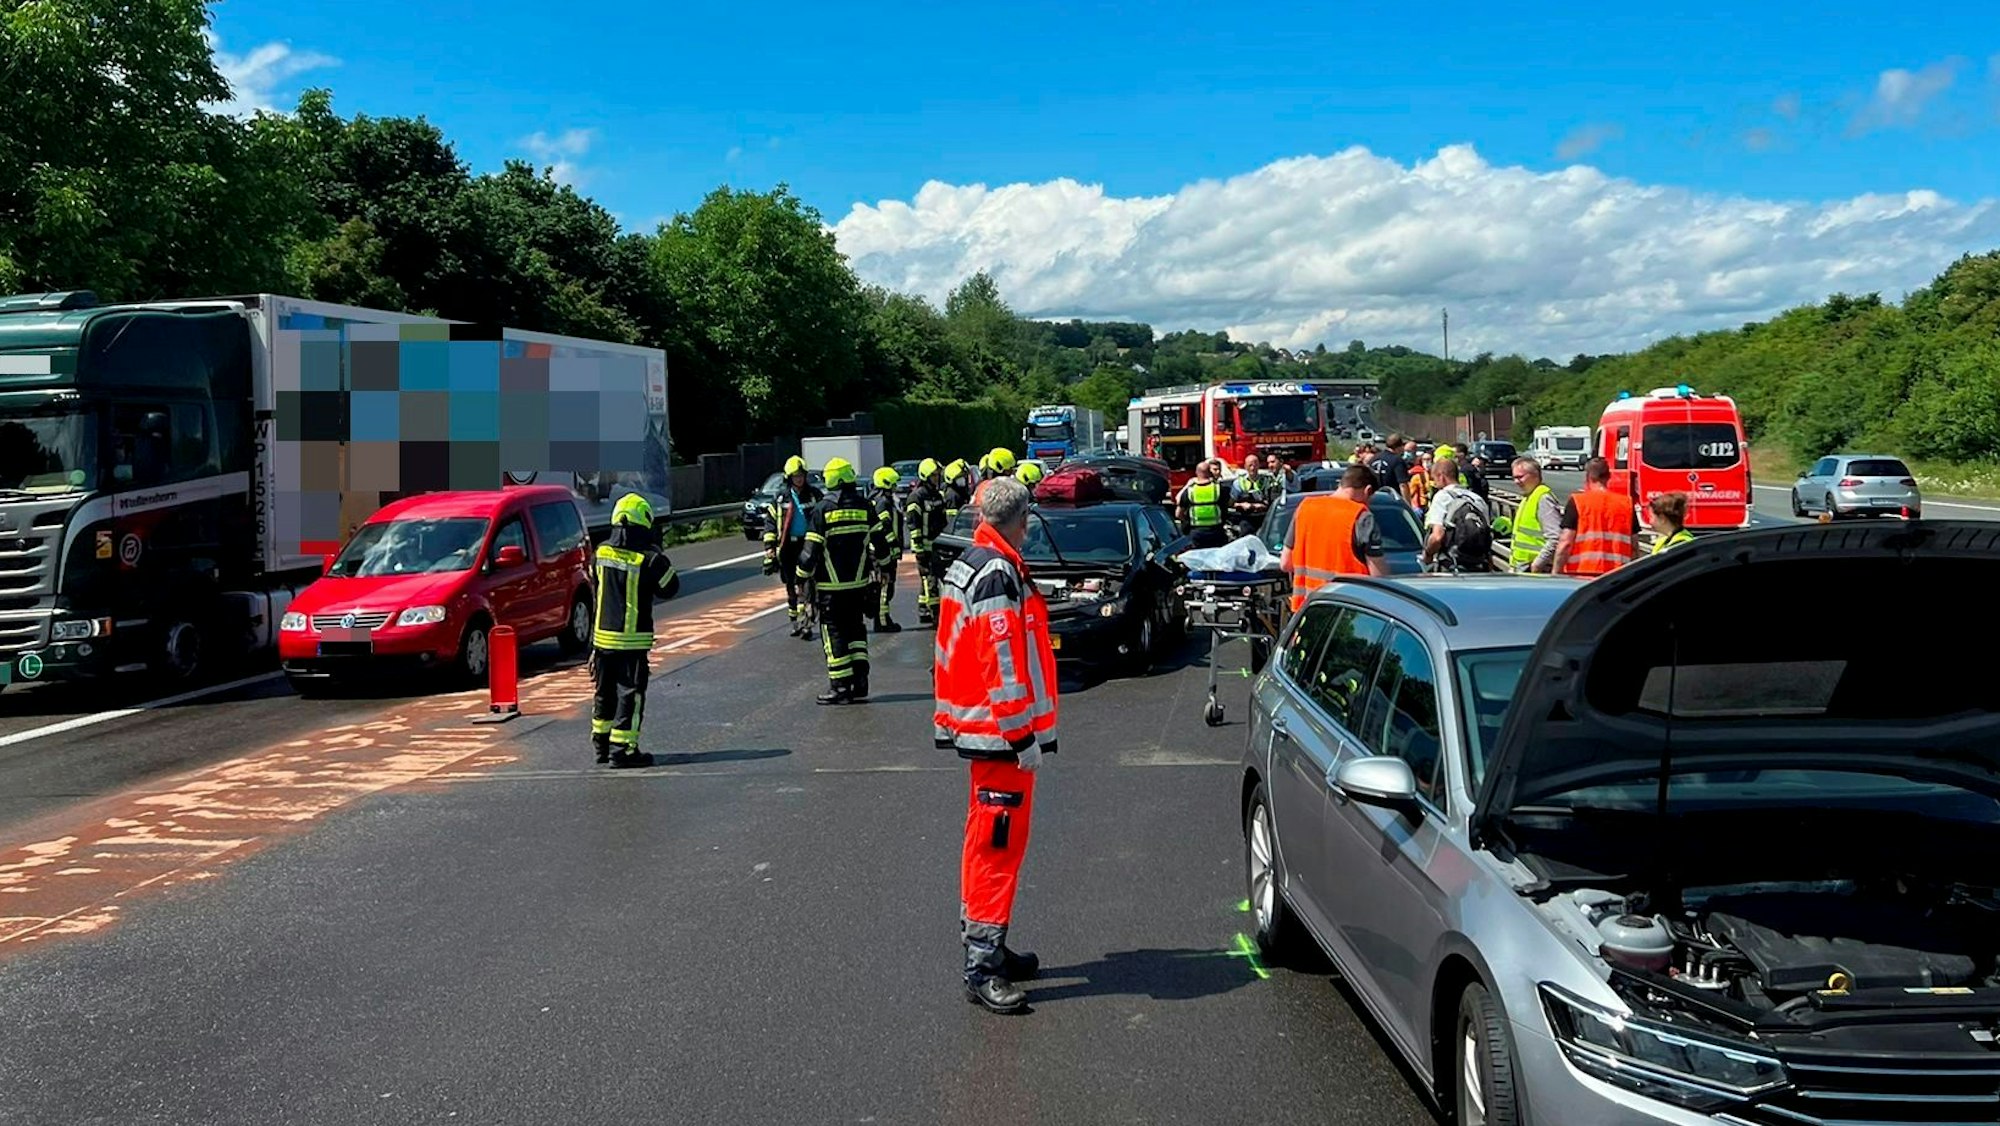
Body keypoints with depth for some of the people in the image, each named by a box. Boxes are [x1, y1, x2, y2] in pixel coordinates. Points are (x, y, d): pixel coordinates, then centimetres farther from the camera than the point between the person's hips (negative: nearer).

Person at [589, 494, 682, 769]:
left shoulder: (602, 552, 2)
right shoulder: (647, 559, -17)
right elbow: (669, 588, -4)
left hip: (602, 635, 6)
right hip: (632, 640, -6)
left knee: (604, 692, 17)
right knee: (630, 694, 0)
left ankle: (602, 743, 27)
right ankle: (622, 749, 0)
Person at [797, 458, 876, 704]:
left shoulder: (822, 509, -10)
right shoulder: (864, 506, 2)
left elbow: (811, 549, -10)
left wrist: (802, 578, 2)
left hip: (831, 585, -4)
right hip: (859, 582, 4)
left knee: (834, 632, 2)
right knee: (855, 629, 16)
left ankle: (840, 686, 1)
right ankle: (859, 683, 11)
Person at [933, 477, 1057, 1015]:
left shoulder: (969, 566, 13)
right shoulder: (998, 575, -18)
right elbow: (1004, 664, -23)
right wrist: (1024, 736, -20)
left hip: (980, 726, 10)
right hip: (1002, 734, -10)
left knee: (989, 840, 18)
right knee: (998, 844, -6)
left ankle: (986, 944, 29)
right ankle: (982, 967, -2)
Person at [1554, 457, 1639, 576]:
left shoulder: (1577, 502, -4)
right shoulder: (1627, 503, 8)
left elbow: (1565, 543, -8)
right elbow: (1634, 545, 11)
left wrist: (1556, 573, -2)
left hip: (1582, 574, -3)